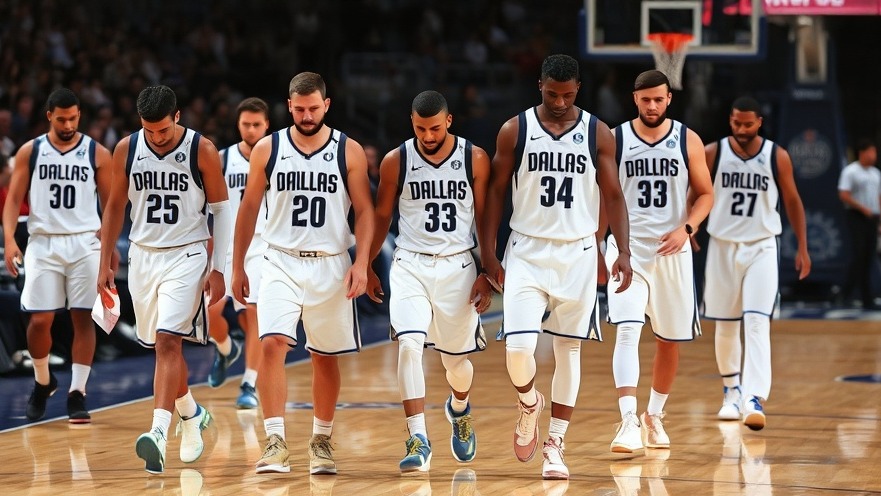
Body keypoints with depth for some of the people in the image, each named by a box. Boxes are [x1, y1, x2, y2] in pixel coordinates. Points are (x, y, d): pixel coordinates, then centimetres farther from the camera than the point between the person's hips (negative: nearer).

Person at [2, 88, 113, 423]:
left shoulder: (97, 154, 3)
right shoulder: (30, 151, 4)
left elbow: (110, 203, 8)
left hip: (85, 243, 0)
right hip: (43, 244, 0)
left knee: (83, 318, -4)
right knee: (39, 319, -2)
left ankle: (77, 394, -1)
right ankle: (42, 382, 22)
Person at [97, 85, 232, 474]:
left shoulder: (202, 150, -10)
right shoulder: (127, 149, -1)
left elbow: (221, 209, -3)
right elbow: (115, 206, 11)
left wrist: (218, 268, -6)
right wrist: (105, 263, 10)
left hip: (186, 255, -4)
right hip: (143, 255, 5)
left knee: (168, 341, -18)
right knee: (162, 344, 13)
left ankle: (159, 433, -26)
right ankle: (192, 415, 36)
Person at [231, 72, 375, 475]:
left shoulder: (349, 152, -1)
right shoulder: (267, 149, 1)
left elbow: (364, 211, 1)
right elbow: (248, 208, 8)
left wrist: (361, 263, -11)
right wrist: (237, 267, 8)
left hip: (331, 266, 0)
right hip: (281, 263, 0)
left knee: (326, 358, 9)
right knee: (272, 343, -19)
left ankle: (321, 441, 26)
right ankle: (275, 442, -19)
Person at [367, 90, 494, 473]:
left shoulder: (475, 160, -3)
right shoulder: (396, 161, -3)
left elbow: (485, 219, 3)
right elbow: (381, 216, 8)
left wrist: (487, 274, -2)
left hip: (458, 266, 1)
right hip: (411, 265, -1)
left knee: (456, 358, 12)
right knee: (409, 344, -22)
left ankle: (459, 409, 47)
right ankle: (418, 441, -22)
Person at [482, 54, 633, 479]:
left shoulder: (597, 133, 0)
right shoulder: (515, 130, -1)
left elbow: (613, 194, 3)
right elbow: (496, 190, 4)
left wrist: (623, 252, -6)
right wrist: (488, 250, -2)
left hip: (578, 253, 1)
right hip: (527, 252, -1)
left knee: (569, 348, 4)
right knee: (517, 348, -13)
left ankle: (555, 446, 12)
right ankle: (528, 405, 20)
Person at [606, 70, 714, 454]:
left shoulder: (688, 141, 1)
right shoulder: (614, 140, -1)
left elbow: (705, 194, 5)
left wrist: (686, 228, -12)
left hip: (672, 249, 2)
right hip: (628, 249, -2)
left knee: (669, 339, 11)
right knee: (627, 330, -19)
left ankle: (655, 415, 31)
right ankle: (628, 421, -26)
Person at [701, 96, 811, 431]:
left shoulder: (777, 157, -4)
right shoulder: (712, 154, -4)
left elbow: (792, 202, 7)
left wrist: (802, 248, 7)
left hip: (761, 247, -2)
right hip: (723, 245, 2)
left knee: (757, 322, -16)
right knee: (725, 325, 10)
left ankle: (754, 400, -24)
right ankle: (731, 391, 30)